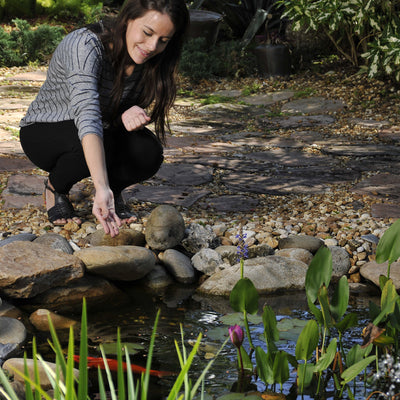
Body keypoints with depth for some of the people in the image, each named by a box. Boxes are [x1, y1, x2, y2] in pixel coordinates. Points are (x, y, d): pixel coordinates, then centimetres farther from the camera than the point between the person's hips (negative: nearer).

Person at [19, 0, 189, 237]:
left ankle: (115, 189, 6)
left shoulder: (147, 58, -13)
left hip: (104, 133, 5)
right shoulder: (86, 45, -32)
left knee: (149, 152, -26)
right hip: (42, 135, -4)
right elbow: (87, 115, -46)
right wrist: (101, 189, -58)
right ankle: (56, 186, -5)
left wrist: (131, 114, -27)